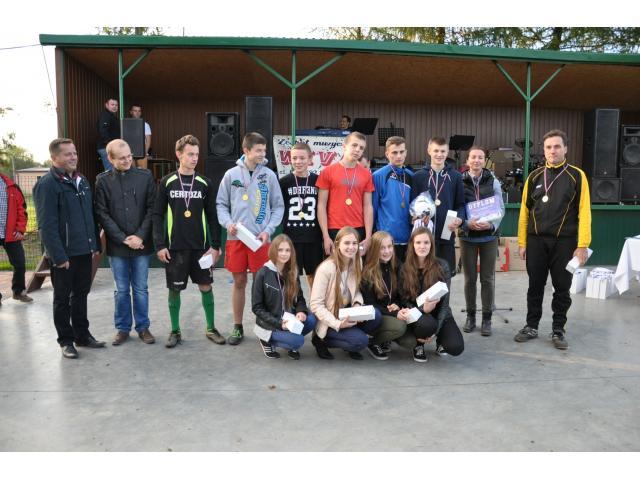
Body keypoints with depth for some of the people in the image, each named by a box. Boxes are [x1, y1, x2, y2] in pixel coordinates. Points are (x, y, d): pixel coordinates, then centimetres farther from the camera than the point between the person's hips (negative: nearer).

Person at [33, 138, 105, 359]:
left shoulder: (81, 180, 11)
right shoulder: (47, 184, -13)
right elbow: (47, 225, -17)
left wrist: (95, 244, 12)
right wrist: (58, 256, -20)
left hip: (84, 251, 7)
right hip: (64, 254, -7)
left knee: (81, 295, 16)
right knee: (62, 298, 8)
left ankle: (82, 334, 29)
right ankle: (66, 340, 19)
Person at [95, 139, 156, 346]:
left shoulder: (145, 176, 0)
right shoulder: (103, 180, 0)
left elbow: (152, 209, -2)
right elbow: (102, 214, -3)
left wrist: (140, 236, -11)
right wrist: (123, 239, -10)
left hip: (141, 244, 0)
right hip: (117, 245, 0)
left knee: (141, 289, 10)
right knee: (121, 290, 10)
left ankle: (143, 327, 23)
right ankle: (122, 328, 24)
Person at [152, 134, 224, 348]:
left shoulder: (205, 184, 3)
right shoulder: (167, 183, 0)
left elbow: (212, 217, 5)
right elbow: (158, 215, 0)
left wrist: (215, 245, 0)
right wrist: (160, 245, -7)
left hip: (200, 247, 1)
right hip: (175, 248, -1)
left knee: (206, 286, 6)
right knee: (174, 289, 6)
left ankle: (211, 328, 21)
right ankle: (175, 331, 22)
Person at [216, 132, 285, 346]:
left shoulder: (269, 175, 0)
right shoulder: (231, 174, 2)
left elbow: (278, 206, 3)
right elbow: (221, 204, 7)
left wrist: (268, 230, -9)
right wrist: (228, 223, -11)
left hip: (260, 239, -1)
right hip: (235, 238, 1)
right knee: (239, 282, 9)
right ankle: (237, 327, 23)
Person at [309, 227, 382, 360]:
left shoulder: (357, 263, -3)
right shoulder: (326, 268, -22)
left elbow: (357, 290, 7)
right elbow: (316, 304, -19)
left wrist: (357, 304, -16)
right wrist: (337, 324, -28)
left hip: (347, 313, 6)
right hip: (329, 321, -6)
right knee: (361, 341, -24)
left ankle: (351, 336, 5)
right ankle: (321, 340, 0)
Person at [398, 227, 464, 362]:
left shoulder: (442, 266, -9)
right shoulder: (405, 268, -6)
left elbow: (445, 300, -9)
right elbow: (405, 300, -5)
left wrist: (436, 330, -17)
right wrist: (423, 309, -26)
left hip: (439, 313, 1)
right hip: (417, 314, -1)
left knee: (456, 348, -23)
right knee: (427, 324, -37)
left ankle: (440, 338, 14)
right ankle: (418, 344, -1)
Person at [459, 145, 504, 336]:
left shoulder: (493, 181, 3)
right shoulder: (459, 181, 0)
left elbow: (500, 208, 1)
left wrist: (492, 224, -16)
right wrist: (467, 223, -19)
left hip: (489, 236, 1)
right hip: (467, 236, 0)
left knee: (488, 279, 4)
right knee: (470, 278, 8)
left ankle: (487, 318, 15)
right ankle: (470, 316, 21)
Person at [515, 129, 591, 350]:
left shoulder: (577, 176, -1)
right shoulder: (534, 177, 6)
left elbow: (584, 212, -5)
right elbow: (525, 210, 7)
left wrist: (582, 245, -11)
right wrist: (522, 242, 3)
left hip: (564, 242, -2)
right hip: (536, 241, 2)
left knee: (562, 289, 8)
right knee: (535, 287, 9)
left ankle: (558, 330, 21)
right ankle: (531, 326, 22)